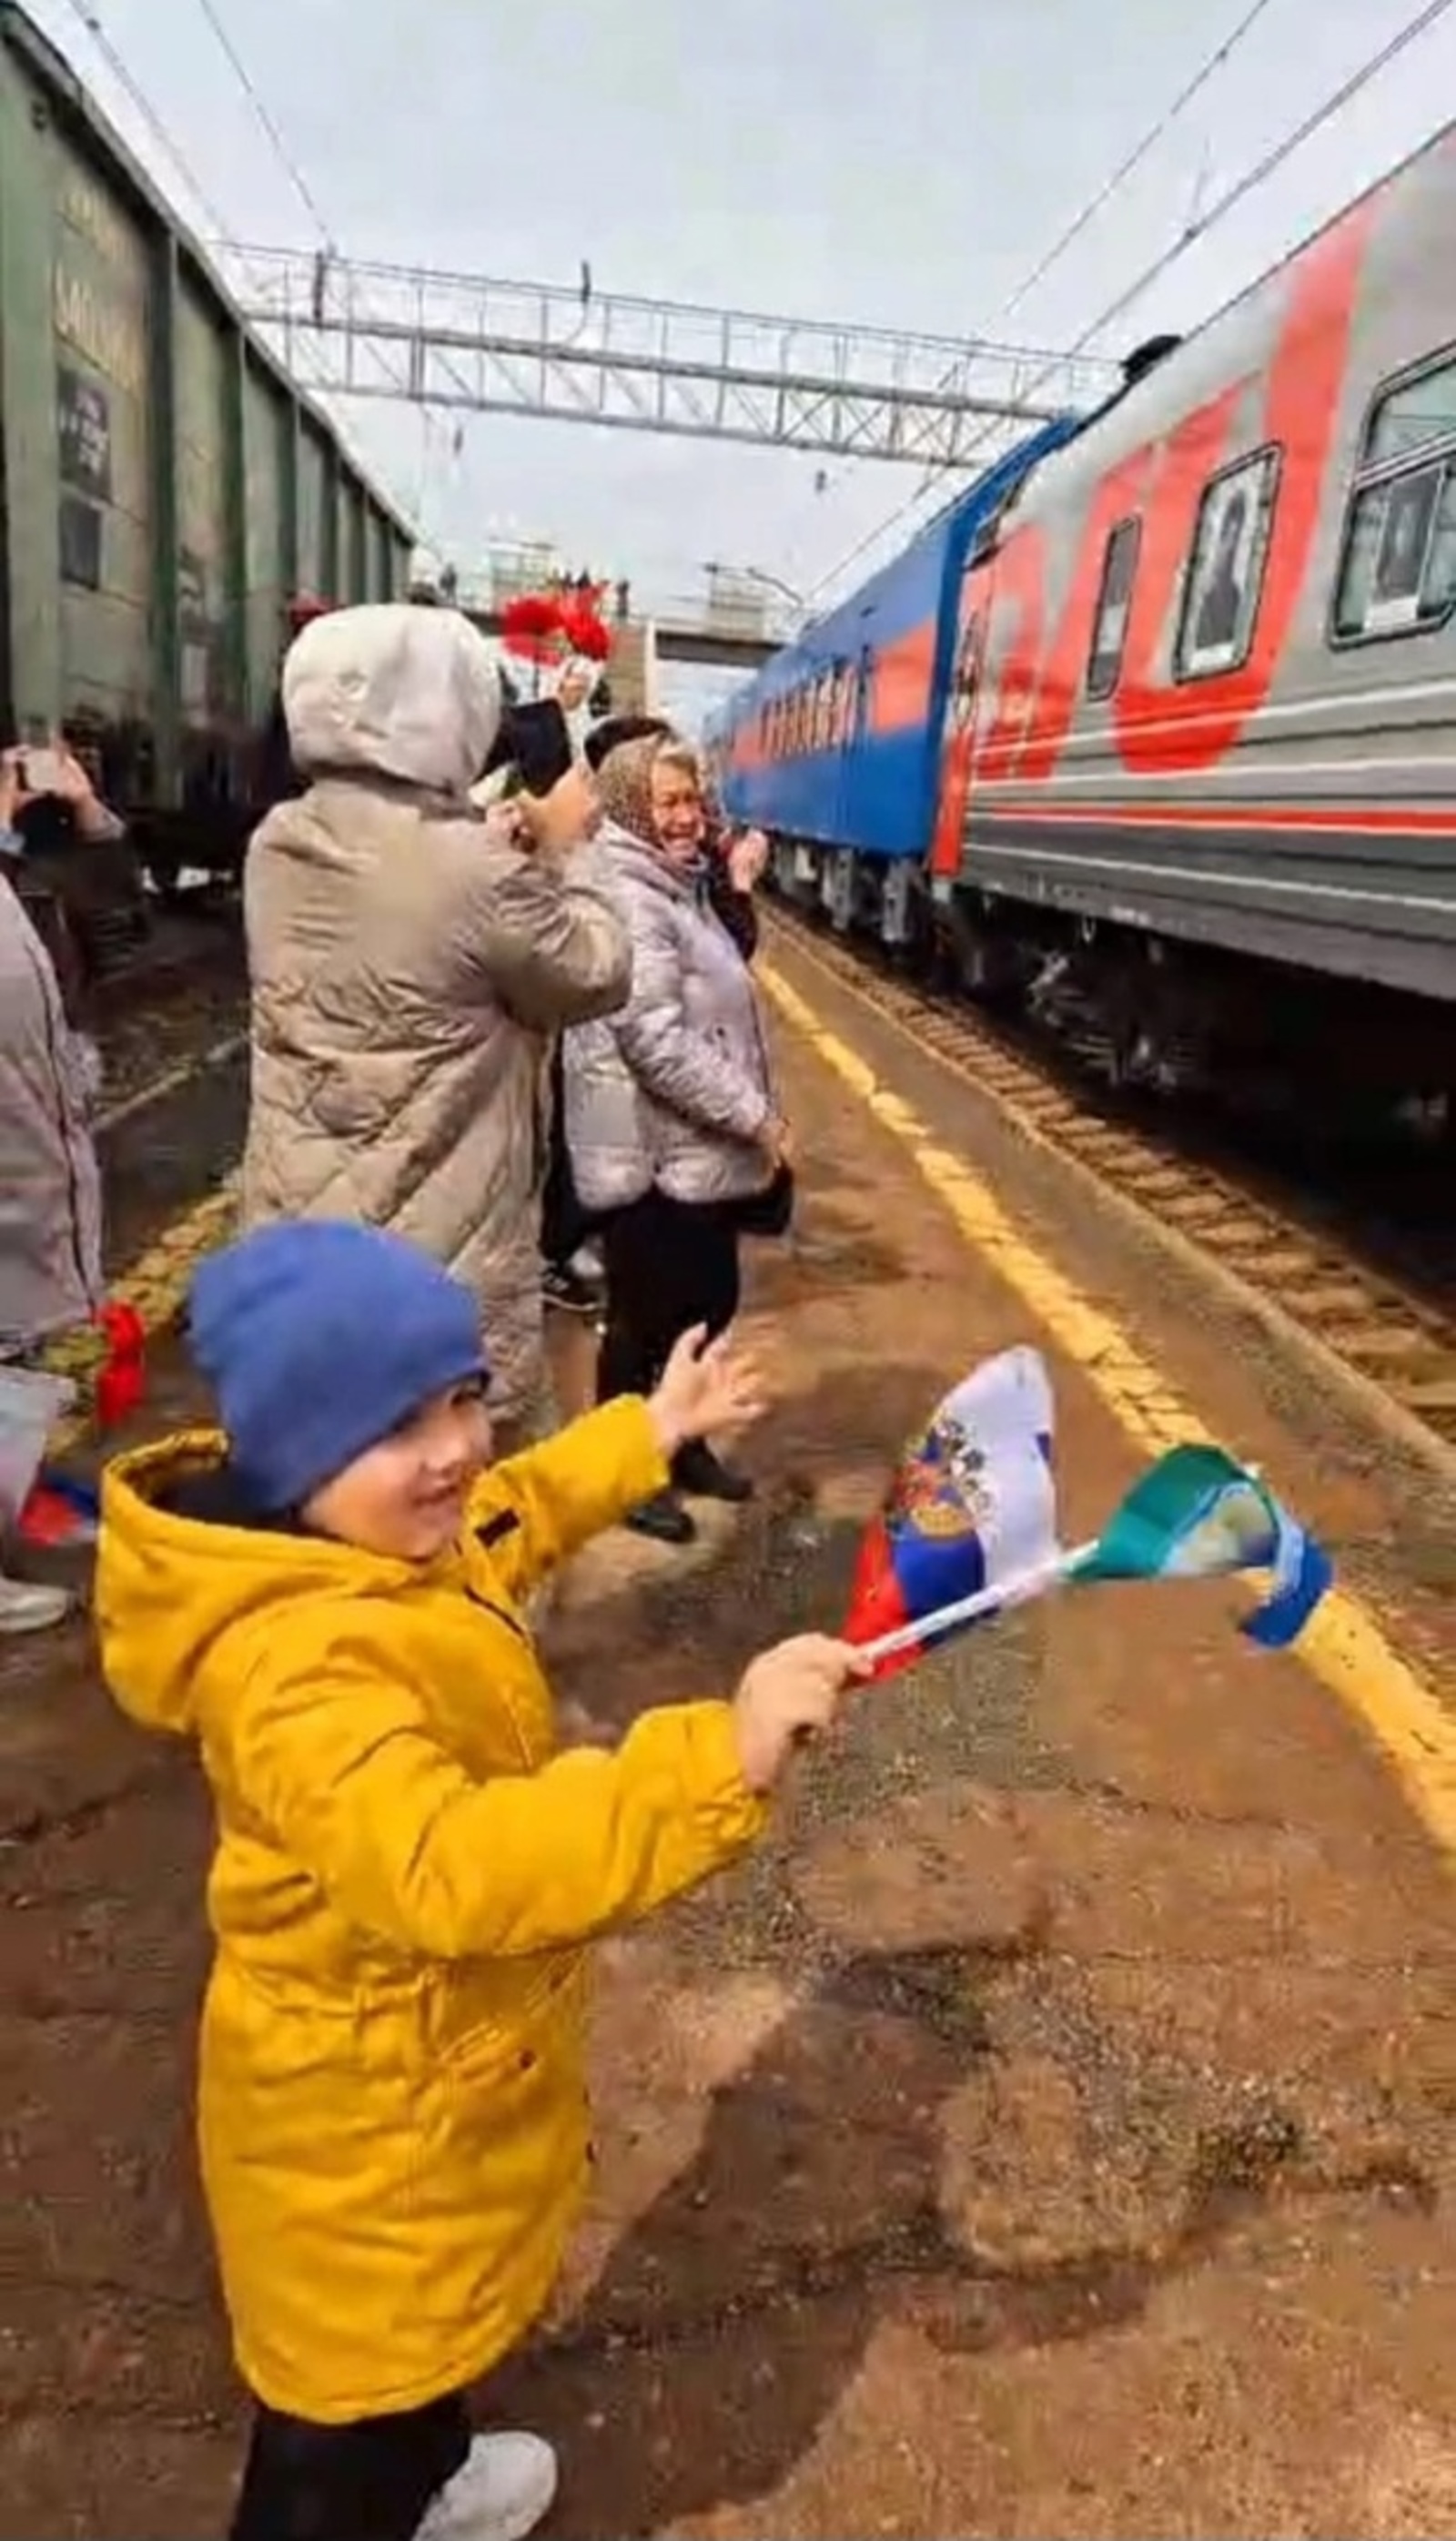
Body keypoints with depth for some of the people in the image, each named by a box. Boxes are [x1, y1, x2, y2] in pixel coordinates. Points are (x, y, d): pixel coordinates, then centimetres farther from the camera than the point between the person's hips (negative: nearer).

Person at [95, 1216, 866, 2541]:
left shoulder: (387, 1539, -9)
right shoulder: (301, 1669, -39)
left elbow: (510, 1519, 13)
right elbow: (452, 1868, -51)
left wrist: (648, 1432, 19)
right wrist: (718, 1756, -57)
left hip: (439, 2056, 9)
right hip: (363, 2101, -9)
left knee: (427, 2321, 36)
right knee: (352, 2383, 19)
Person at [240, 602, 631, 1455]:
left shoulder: (278, 847, 1)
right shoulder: (475, 872, -20)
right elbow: (597, 977, -5)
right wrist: (562, 850, 6)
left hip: (296, 1229, 7)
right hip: (444, 1253, -6)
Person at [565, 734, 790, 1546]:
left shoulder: (681, 886, 15)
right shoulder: (627, 900, -18)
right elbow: (657, 1041, -26)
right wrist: (757, 1116, -20)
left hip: (700, 1153, 10)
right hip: (652, 1157, -10)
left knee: (711, 1302, 19)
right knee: (647, 1318, 4)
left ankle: (683, 1446, 37)